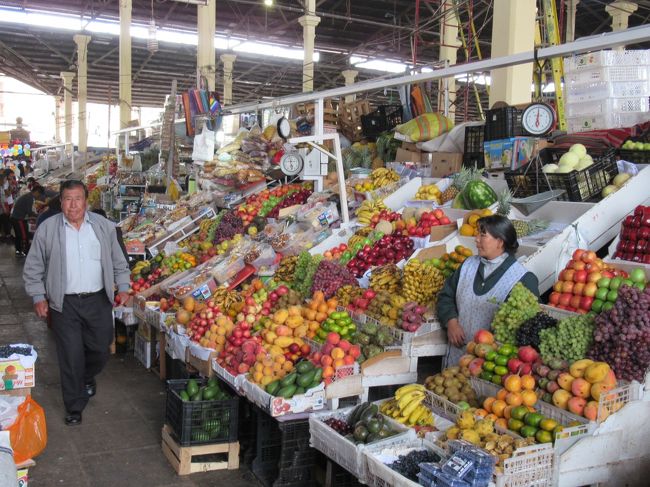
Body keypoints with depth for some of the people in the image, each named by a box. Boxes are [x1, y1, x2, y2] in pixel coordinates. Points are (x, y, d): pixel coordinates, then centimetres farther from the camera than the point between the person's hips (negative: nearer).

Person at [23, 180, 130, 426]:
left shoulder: (103, 226, 3)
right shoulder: (47, 229, -2)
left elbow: (118, 261, 11)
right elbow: (34, 267, 4)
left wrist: (123, 287, 3)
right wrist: (38, 297, -2)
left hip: (98, 301, 2)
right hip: (65, 304, -2)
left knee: (100, 350, 10)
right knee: (71, 356, 0)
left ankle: (88, 377, 43)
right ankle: (75, 407, 16)